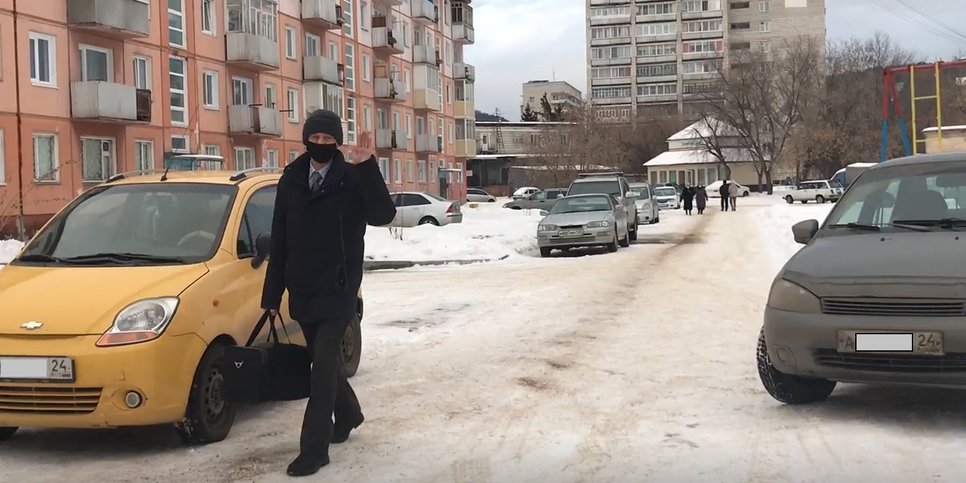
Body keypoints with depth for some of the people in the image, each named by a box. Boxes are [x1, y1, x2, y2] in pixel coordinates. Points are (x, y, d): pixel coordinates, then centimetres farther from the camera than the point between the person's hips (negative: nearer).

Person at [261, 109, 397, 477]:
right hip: (302, 290, 5)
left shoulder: (353, 178, -7)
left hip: (337, 289, -5)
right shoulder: (291, 180, 5)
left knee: (324, 363, -9)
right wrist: (272, 293, 6)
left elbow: (383, 215, -25)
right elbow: (279, 241, 7)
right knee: (325, 359, 18)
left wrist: (367, 165, -33)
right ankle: (348, 413, 42)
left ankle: (314, 448, -6)